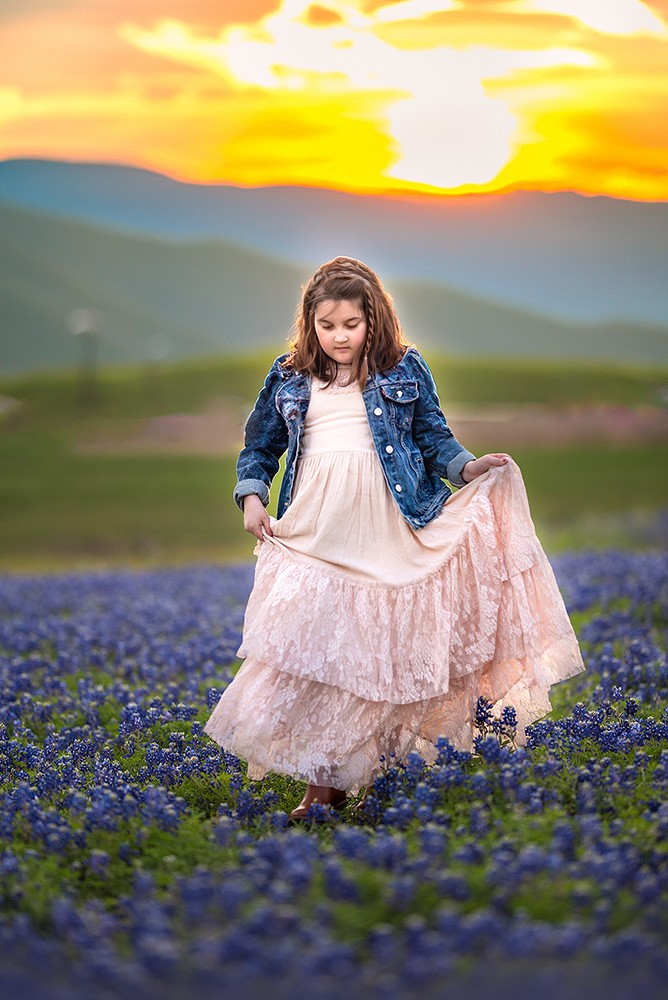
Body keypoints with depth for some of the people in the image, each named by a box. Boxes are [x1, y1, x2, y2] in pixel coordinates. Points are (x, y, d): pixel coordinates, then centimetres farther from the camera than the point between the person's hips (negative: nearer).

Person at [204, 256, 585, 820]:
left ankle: (378, 770, 13)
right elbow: (260, 447, 18)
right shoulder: (289, 380, 12)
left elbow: (434, 439, 7)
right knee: (314, 648, -3)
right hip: (314, 535, 1)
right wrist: (252, 495, 1)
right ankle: (322, 784, 4)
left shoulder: (405, 372, 7)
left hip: (389, 535, -1)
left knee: (384, 651, 1)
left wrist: (467, 466, -11)